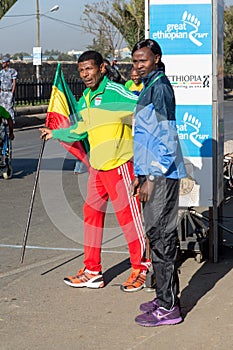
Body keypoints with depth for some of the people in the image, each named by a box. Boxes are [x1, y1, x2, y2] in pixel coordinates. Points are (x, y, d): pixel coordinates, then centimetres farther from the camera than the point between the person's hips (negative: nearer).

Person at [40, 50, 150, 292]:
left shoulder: (114, 91, -12)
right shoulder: (84, 100, 16)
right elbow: (81, 129, 32)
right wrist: (55, 134, 42)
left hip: (119, 165, -9)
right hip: (97, 166, 9)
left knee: (127, 213, -3)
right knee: (92, 212, 11)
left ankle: (141, 269, 10)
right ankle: (92, 272, 20)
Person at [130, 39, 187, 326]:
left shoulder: (159, 86, -12)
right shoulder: (148, 87, 18)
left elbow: (167, 135, -18)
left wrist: (152, 177, -19)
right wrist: (139, 175, 22)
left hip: (161, 175, -10)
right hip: (152, 173, 10)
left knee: (160, 237, -7)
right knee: (159, 236, 13)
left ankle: (168, 308, -1)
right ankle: (166, 297, 22)